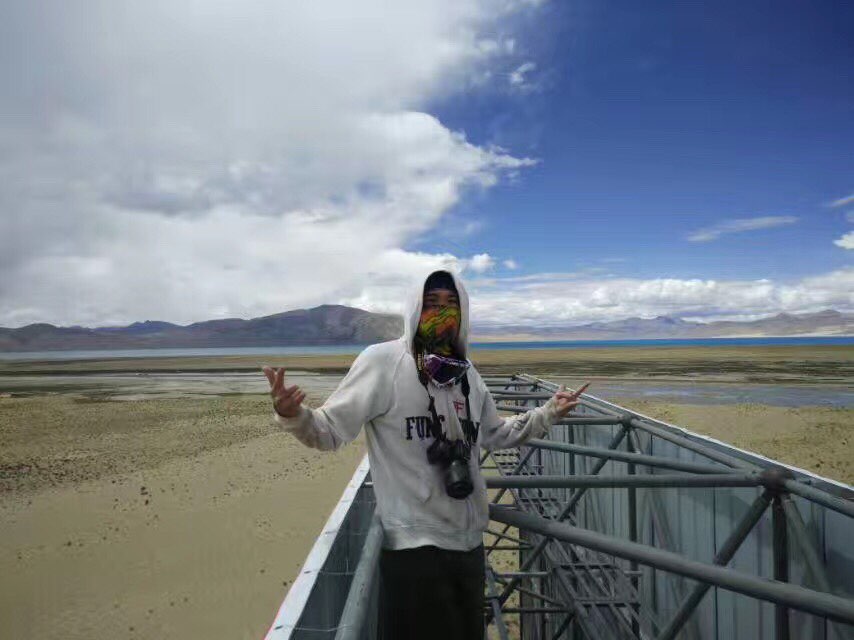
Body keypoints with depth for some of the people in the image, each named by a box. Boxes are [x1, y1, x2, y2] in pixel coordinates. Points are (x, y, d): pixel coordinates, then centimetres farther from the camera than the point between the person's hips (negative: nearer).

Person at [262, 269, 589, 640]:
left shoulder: (466, 373, 6)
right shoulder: (382, 361, -13)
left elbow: (495, 435, 19)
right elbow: (329, 431, -15)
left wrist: (548, 413, 13)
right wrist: (292, 415, -35)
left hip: (468, 541, 7)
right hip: (413, 544, -6)